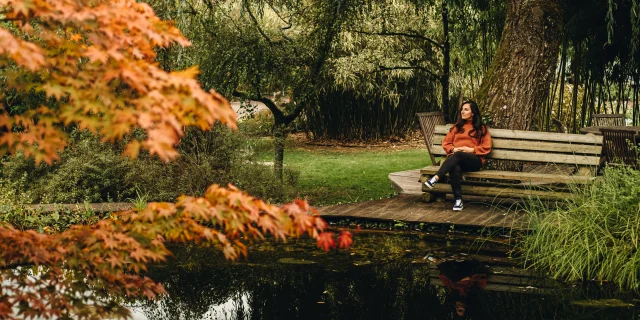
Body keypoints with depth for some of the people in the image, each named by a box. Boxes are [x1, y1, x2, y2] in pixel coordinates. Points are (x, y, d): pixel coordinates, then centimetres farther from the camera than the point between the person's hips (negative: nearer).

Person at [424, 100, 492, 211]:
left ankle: (435, 178, -50)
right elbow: (446, 143, 22)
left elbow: (486, 147, 7)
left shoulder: (481, 128, 16)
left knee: (457, 155, -39)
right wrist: (453, 149, -1)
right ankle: (458, 200, -41)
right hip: (455, 160, 2)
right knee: (455, 168, -38)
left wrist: (471, 150, -7)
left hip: (474, 160, -2)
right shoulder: (457, 127, 26)